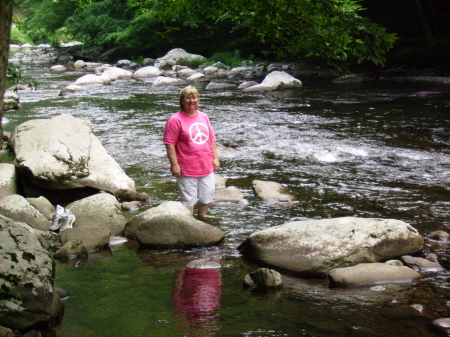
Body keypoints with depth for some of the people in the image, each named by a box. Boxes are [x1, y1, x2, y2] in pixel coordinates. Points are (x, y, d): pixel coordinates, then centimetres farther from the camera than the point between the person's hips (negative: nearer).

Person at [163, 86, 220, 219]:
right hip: (186, 170, -6)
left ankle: (202, 216, 38)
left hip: (206, 167, 6)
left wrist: (215, 158, 10)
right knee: (189, 200, 1)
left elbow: (211, 139, 15)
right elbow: (170, 144, -13)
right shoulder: (175, 120, -10)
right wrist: (174, 165, -16)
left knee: (207, 196, 14)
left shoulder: (203, 117, 10)